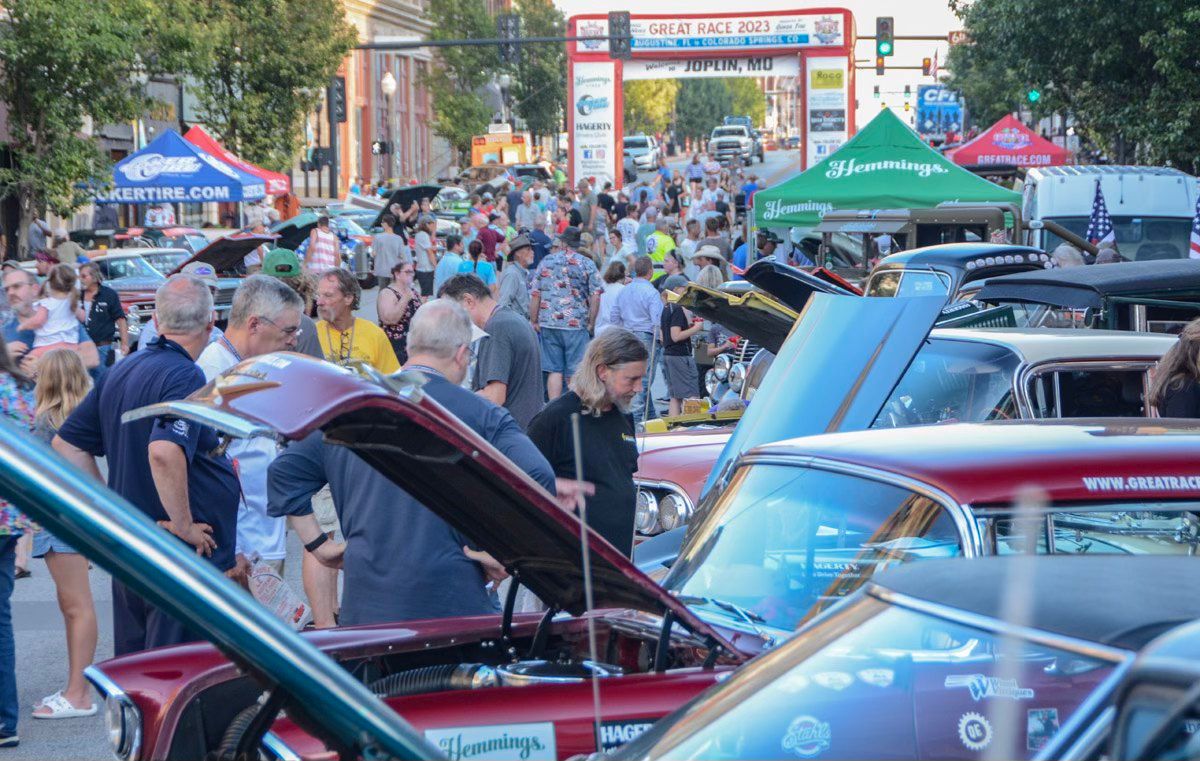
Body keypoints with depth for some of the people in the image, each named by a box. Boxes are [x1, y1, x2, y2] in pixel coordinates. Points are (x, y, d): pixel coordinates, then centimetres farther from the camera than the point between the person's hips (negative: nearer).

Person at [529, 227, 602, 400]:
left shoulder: (547, 261, 6)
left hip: (549, 323, 2)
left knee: (554, 370, 5)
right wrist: (591, 323, 3)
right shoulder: (587, 264, 0)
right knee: (575, 373, 3)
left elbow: (535, 294, 5)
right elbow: (595, 296, -5)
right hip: (577, 324, -2)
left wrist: (534, 321, 12)